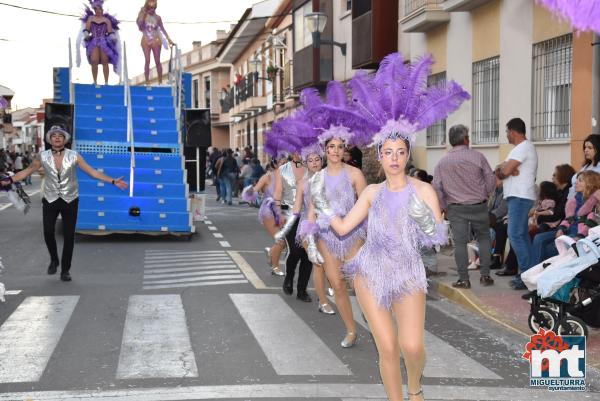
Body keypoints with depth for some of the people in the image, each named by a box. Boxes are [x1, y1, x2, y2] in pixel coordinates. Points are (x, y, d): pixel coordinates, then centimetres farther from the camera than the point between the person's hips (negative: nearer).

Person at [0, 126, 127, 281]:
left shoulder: (74, 156, -5)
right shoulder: (43, 157, -2)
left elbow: (92, 172, -5)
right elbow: (27, 171, 7)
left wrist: (113, 181, -12)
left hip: (70, 200, 0)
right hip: (50, 200, 1)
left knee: (69, 236, 1)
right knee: (48, 232, -9)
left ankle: (65, 270, 15)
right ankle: (54, 260, 21)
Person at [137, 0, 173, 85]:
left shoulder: (157, 17, 0)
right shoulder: (143, 15, -2)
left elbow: (163, 29, 5)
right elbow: (140, 27, -12)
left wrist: (169, 39, 3)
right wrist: (143, 15, -16)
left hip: (155, 41, 1)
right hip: (146, 41, -1)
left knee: (157, 61, 2)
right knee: (147, 61, -6)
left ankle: (160, 82, 8)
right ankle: (147, 81, -3)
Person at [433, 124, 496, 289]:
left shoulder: (442, 162, 1)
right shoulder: (477, 156, -3)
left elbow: (437, 187, 0)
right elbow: (491, 179, 0)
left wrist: (444, 207, 11)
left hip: (456, 208, 0)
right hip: (479, 206, 0)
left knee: (460, 242, 2)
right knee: (484, 238, 14)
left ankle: (464, 279, 2)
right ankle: (485, 275, 12)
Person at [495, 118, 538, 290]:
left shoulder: (523, 148, -12)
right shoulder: (522, 147, 21)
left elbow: (504, 171, -21)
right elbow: (499, 173, 15)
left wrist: (503, 168, 1)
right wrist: (506, 169, -6)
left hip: (520, 197, -11)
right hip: (517, 197, 11)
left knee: (515, 235, -14)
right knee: (522, 235, 12)